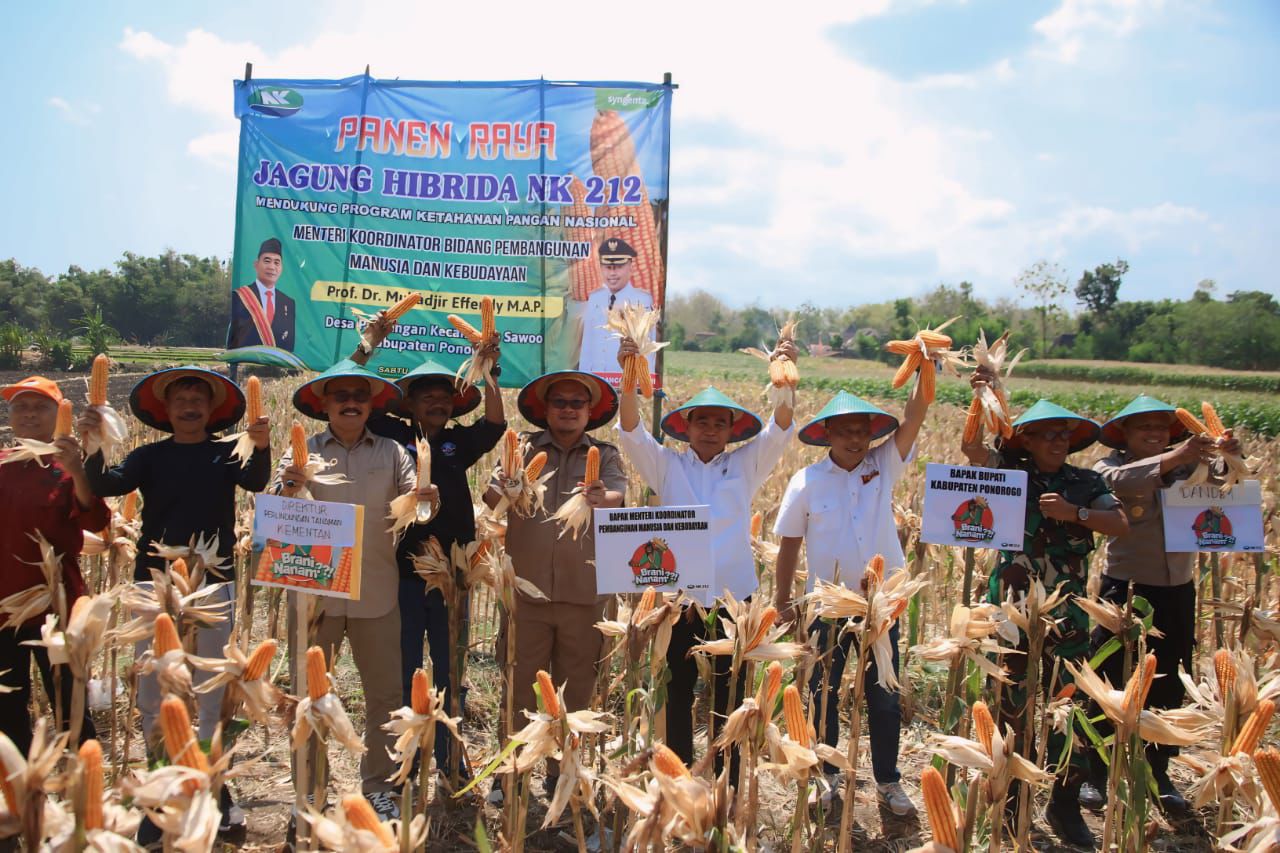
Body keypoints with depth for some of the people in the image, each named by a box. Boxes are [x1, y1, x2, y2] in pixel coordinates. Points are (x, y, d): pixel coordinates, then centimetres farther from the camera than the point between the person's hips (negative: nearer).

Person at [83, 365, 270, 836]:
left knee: (211, 697, 6)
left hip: (212, 586, -2)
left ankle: (213, 787, 16)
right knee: (152, 698, 7)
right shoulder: (150, 456, 5)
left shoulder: (226, 454, 1)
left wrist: (262, 448, -41)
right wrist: (94, 444, -30)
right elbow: (104, 485, -10)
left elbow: (255, 481, -19)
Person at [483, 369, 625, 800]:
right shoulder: (523, 449, 9)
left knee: (575, 689, 9)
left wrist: (602, 499, -36)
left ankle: (561, 773, 23)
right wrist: (508, 493, -27)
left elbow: (621, 496, -11)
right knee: (520, 685, 4)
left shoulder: (605, 455, 8)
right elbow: (491, 495, -2)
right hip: (527, 587, 0)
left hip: (584, 591, 0)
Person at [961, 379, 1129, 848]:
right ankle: (1010, 798, 20)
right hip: (1012, 607, -1)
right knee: (1012, 703, 7)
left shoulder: (1087, 483, 8)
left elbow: (1121, 523, -6)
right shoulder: (1011, 473, 4)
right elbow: (972, 447, -12)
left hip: (1066, 613, 1)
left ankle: (1065, 803, 12)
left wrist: (1075, 513, -18)